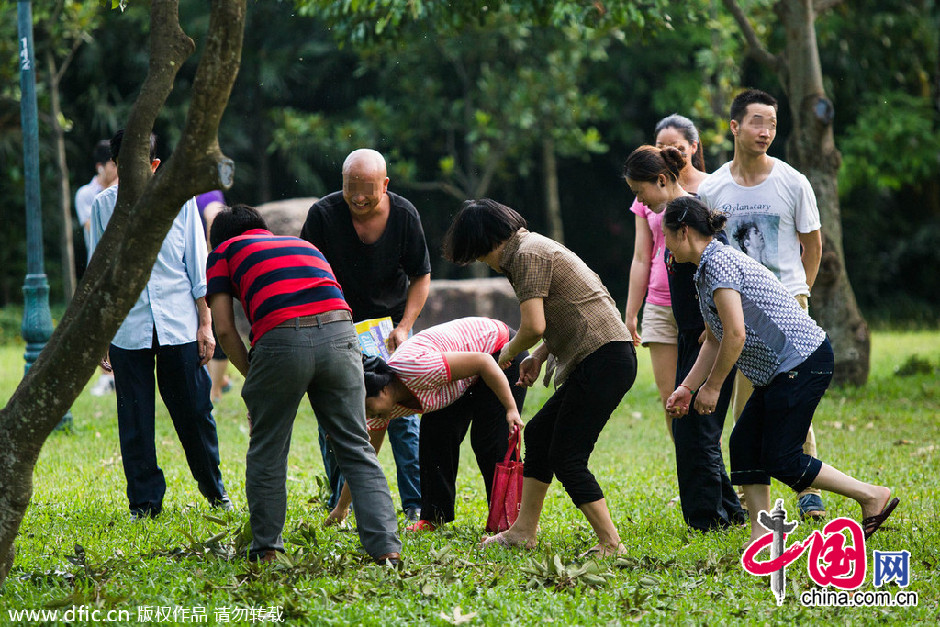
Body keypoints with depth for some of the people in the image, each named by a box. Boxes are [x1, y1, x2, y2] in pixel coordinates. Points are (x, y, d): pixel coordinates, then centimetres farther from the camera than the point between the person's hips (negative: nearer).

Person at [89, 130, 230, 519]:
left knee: (194, 410, 5)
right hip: (127, 328, 0)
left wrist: (205, 323, 4)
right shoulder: (104, 205, 1)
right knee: (135, 418, 2)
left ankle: (212, 486, 27)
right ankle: (144, 502, 13)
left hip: (179, 325, 0)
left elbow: (197, 264, 6)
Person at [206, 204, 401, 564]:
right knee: (356, 449, 8)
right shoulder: (306, 246, 36)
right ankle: (386, 545, 0)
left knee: (267, 451, 14)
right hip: (339, 333, 3)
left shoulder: (224, 252, 23)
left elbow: (225, 329, 14)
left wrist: (252, 378, 23)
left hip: (281, 338, -3)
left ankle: (266, 549, 19)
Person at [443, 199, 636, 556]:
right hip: (601, 362, 11)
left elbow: (534, 326, -19)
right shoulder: (533, 246, 21)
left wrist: (507, 353, 0)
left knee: (565, 458, -7)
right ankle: (523, 532, 22)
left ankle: (610, 544, -6)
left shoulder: (527, 255, -11)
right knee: (539, 433, 16)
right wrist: (540, 356, 17)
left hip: (604, 361, -11)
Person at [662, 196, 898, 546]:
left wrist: (712, 386, -12)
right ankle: (762, 536, 6)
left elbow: (735, 335, -22)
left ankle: (872, 497, 2)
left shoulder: (717, 262, -16)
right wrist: (687, 387, 15)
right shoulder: (705, 271, 16)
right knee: (745, 443, 7)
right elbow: (715, 340, 20)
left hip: (803, 361, -11)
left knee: (780, 459, -6)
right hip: (780, 371, 11)